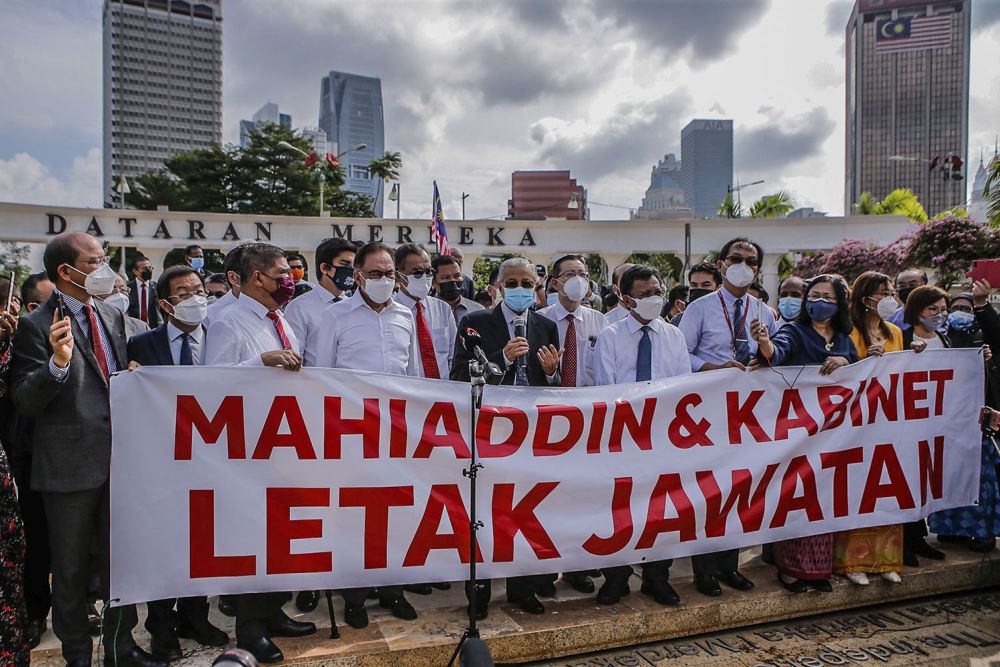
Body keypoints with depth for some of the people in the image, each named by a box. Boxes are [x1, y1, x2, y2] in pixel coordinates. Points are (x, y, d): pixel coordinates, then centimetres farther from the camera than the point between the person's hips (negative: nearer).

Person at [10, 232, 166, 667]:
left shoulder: (112, 317, 11)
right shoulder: (37, 325, -10)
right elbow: (24, 402, -14)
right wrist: (58, 363, -29)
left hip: (119, 458, 6)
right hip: (70, 464, -5)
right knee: (71, 567, 12)